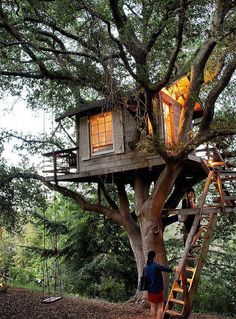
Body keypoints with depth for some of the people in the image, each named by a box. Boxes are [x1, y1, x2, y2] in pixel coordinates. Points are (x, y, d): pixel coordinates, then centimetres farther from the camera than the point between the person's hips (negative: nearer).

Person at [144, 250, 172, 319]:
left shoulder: (146, 267, 2)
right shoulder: (156, 266, -18)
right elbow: (167, 269, -8)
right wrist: (172, 270, 12)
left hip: (150, 290, 6)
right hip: (158, 290, -6)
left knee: (153, 307, 15)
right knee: (160, 307, 3)